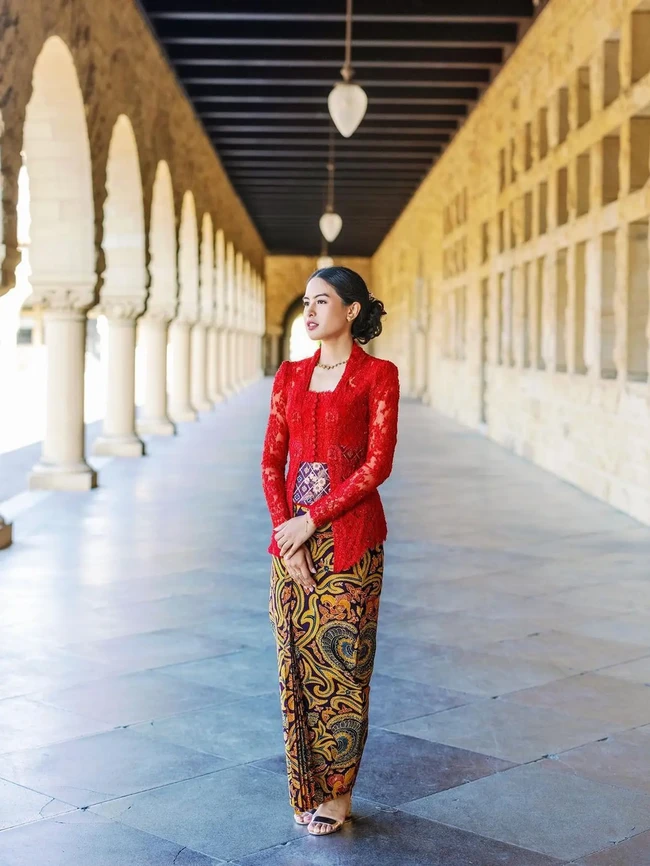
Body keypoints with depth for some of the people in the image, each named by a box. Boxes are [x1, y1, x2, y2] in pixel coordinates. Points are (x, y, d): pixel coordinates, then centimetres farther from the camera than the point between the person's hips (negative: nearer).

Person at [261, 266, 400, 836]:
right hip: (293, 537, 5)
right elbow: (273, 461, 6)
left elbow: (378, 464, -11)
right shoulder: (291, 375, 10)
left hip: (349, 538, -4)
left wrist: (311, 521, -14)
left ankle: (338, 791, 15)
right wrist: (287, 540, -5)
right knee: (297, 661, 7)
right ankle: (306, 788, 20)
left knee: (341, 661, 2)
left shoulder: (377, 375, -4)